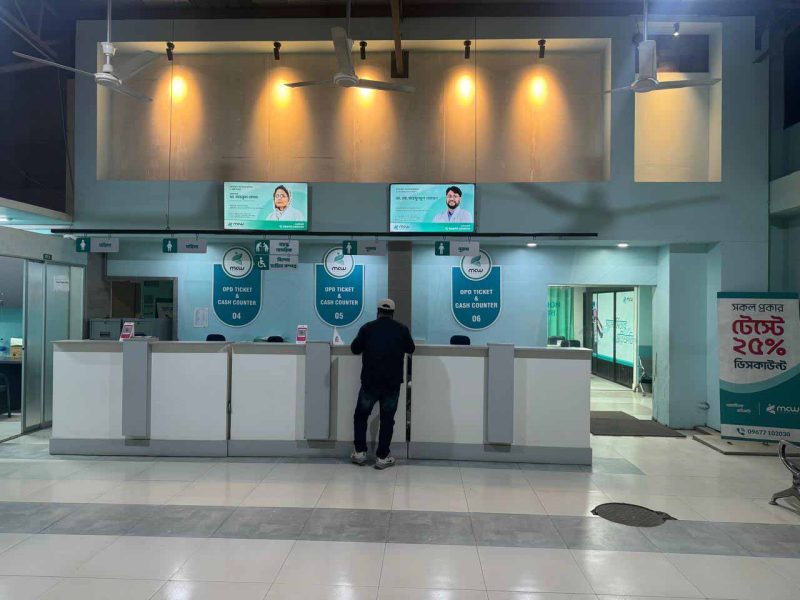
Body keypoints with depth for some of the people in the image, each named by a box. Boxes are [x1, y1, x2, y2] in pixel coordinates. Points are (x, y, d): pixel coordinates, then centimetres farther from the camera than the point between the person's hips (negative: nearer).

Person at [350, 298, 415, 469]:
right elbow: (411, 349, 17)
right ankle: (382, 457, 9)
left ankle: (359, 452, 17)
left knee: (361, 415, 17)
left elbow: (354, 349, 9)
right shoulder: (402, 329, 1)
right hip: (392, 383, 0)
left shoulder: (367, 328, -2)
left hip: (370, 381, 0)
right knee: (387, 419, 9)